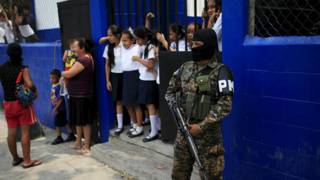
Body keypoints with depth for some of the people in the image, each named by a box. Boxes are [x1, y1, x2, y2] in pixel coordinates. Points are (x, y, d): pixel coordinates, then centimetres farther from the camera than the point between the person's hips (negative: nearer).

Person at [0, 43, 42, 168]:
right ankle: (27, 161, 3)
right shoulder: (23, 68, -13)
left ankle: (15, 159, 24)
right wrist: (34, 90, -5)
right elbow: (29, 85, -24)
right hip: (22, 102, -6)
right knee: (25, 132, -1)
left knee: (11, 132, 11)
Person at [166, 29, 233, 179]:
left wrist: (202, 126, -19)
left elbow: (225, 105, -17)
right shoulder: (185, 68, 7)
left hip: (208, 133, -5)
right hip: (184, 128, 6)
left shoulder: (220, 72, -11)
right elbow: (171, 90, 18)